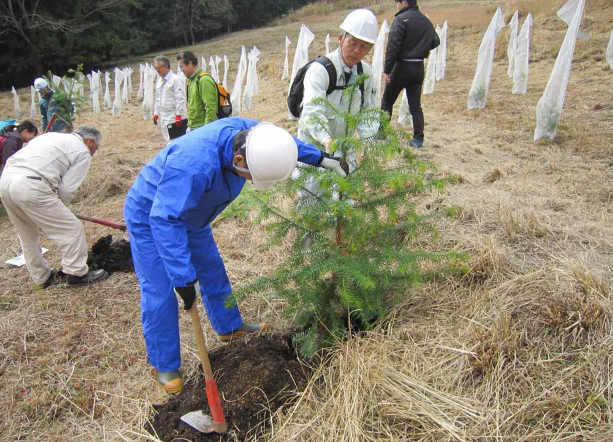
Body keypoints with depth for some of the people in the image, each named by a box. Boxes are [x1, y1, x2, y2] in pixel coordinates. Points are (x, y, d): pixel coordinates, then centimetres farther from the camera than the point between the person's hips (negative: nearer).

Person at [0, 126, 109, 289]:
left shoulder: (51, 136, 27)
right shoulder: (83, 153, 6)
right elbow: (67, 188, -1)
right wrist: (57, 208, 18)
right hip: (30, 187, -9)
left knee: (27, 234, 24)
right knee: (71, 229, 6)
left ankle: (42, 277, 35)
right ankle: (77, 273, 15)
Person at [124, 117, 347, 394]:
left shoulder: (249, 133, -22)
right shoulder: (195, 164, -45)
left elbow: (283, 140, 1)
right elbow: (164, 220, -43)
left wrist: (320, 158, 1)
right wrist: (183, 277, -42)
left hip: (188, 214, 7)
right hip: (150, 217, -7)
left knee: (212, 271, 16)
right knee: (159, 293, -3)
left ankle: (229, 327, 38)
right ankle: (164, 365, 16)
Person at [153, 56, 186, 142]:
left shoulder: (175, 80, -11)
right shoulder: (159, 81, 14)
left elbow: (180, 99, -15)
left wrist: (178, 115, -17)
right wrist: (156, 113, 18)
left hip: (173, 116, -8)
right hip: (163, 115, 8)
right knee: (168, 140, 12)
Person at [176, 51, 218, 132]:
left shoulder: (204, 80, -16)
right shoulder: (191, 80, 13)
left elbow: (210, 109, -21)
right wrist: (189, 125, 18)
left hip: (202, 129, -9)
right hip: (192, 128, 9)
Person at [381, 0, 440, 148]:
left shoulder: (401, 19, -12)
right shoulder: (426, 21, 8)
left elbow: (393, 47, -17)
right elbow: (435, 41, 16)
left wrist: (387, 69, -17)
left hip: (402, 67, -6)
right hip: (419, 68, 6)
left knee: (387, 101, 10)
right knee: (415, 105, 7)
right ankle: (418, 139, 3)